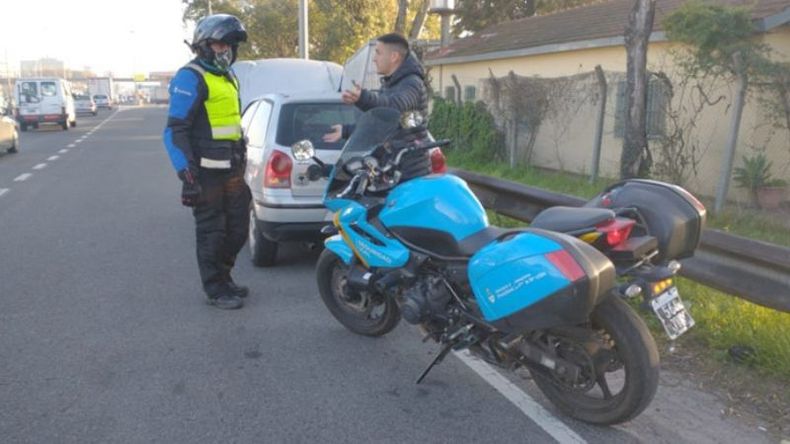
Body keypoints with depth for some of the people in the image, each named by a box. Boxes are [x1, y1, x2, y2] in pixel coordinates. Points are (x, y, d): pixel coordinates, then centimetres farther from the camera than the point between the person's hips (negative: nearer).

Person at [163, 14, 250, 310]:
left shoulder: (228, 77, 17)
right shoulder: (190, 78, -11)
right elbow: (175, 130, -16)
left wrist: (241, 161, 24)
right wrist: (186, 171, -23)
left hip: (232, 170, 9)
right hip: (206, 173, -9)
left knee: (237, 229, 14)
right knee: (211, 232, 1)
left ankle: (222, 278, 31)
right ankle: (215, 290, 13)